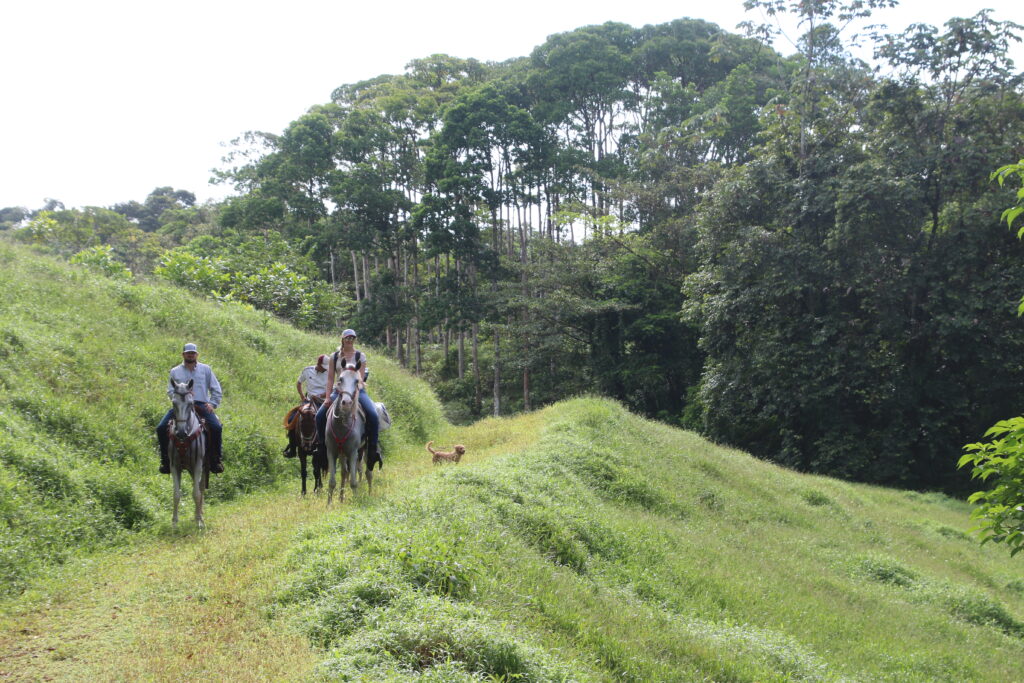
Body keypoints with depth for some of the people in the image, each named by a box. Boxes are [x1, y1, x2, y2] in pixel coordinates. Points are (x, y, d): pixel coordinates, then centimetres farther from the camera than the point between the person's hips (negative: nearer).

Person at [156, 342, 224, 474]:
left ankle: (216, 460, -11)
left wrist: (212, 404, 0)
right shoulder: (175, 371, 15)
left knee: (216, 427, -26)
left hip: (202, 405, -1)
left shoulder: (206, 369, 14)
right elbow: (170, 391, 8)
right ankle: (165, 460, -3)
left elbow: (216, 390, 14)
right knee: (161, 428, -17)